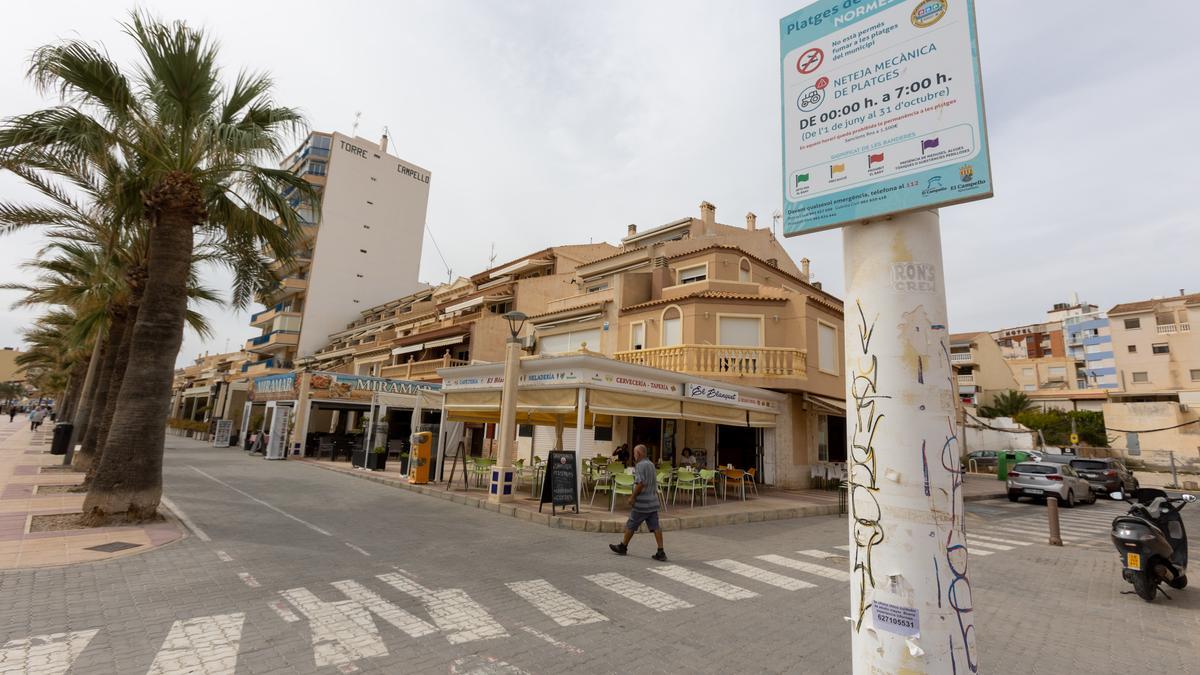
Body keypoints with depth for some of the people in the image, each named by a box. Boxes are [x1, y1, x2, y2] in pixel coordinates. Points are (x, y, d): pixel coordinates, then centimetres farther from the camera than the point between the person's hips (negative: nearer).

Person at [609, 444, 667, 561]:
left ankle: (623, 547, 22)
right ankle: (660, 552, 0)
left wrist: (633, 497, -13)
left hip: (642, 503, -8)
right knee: (655, 527, 4)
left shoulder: (640, 465, -15)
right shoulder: (651, 464, 13)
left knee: (630, 525, 8)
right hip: (653, 501, 8)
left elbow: (640, 483, -22)